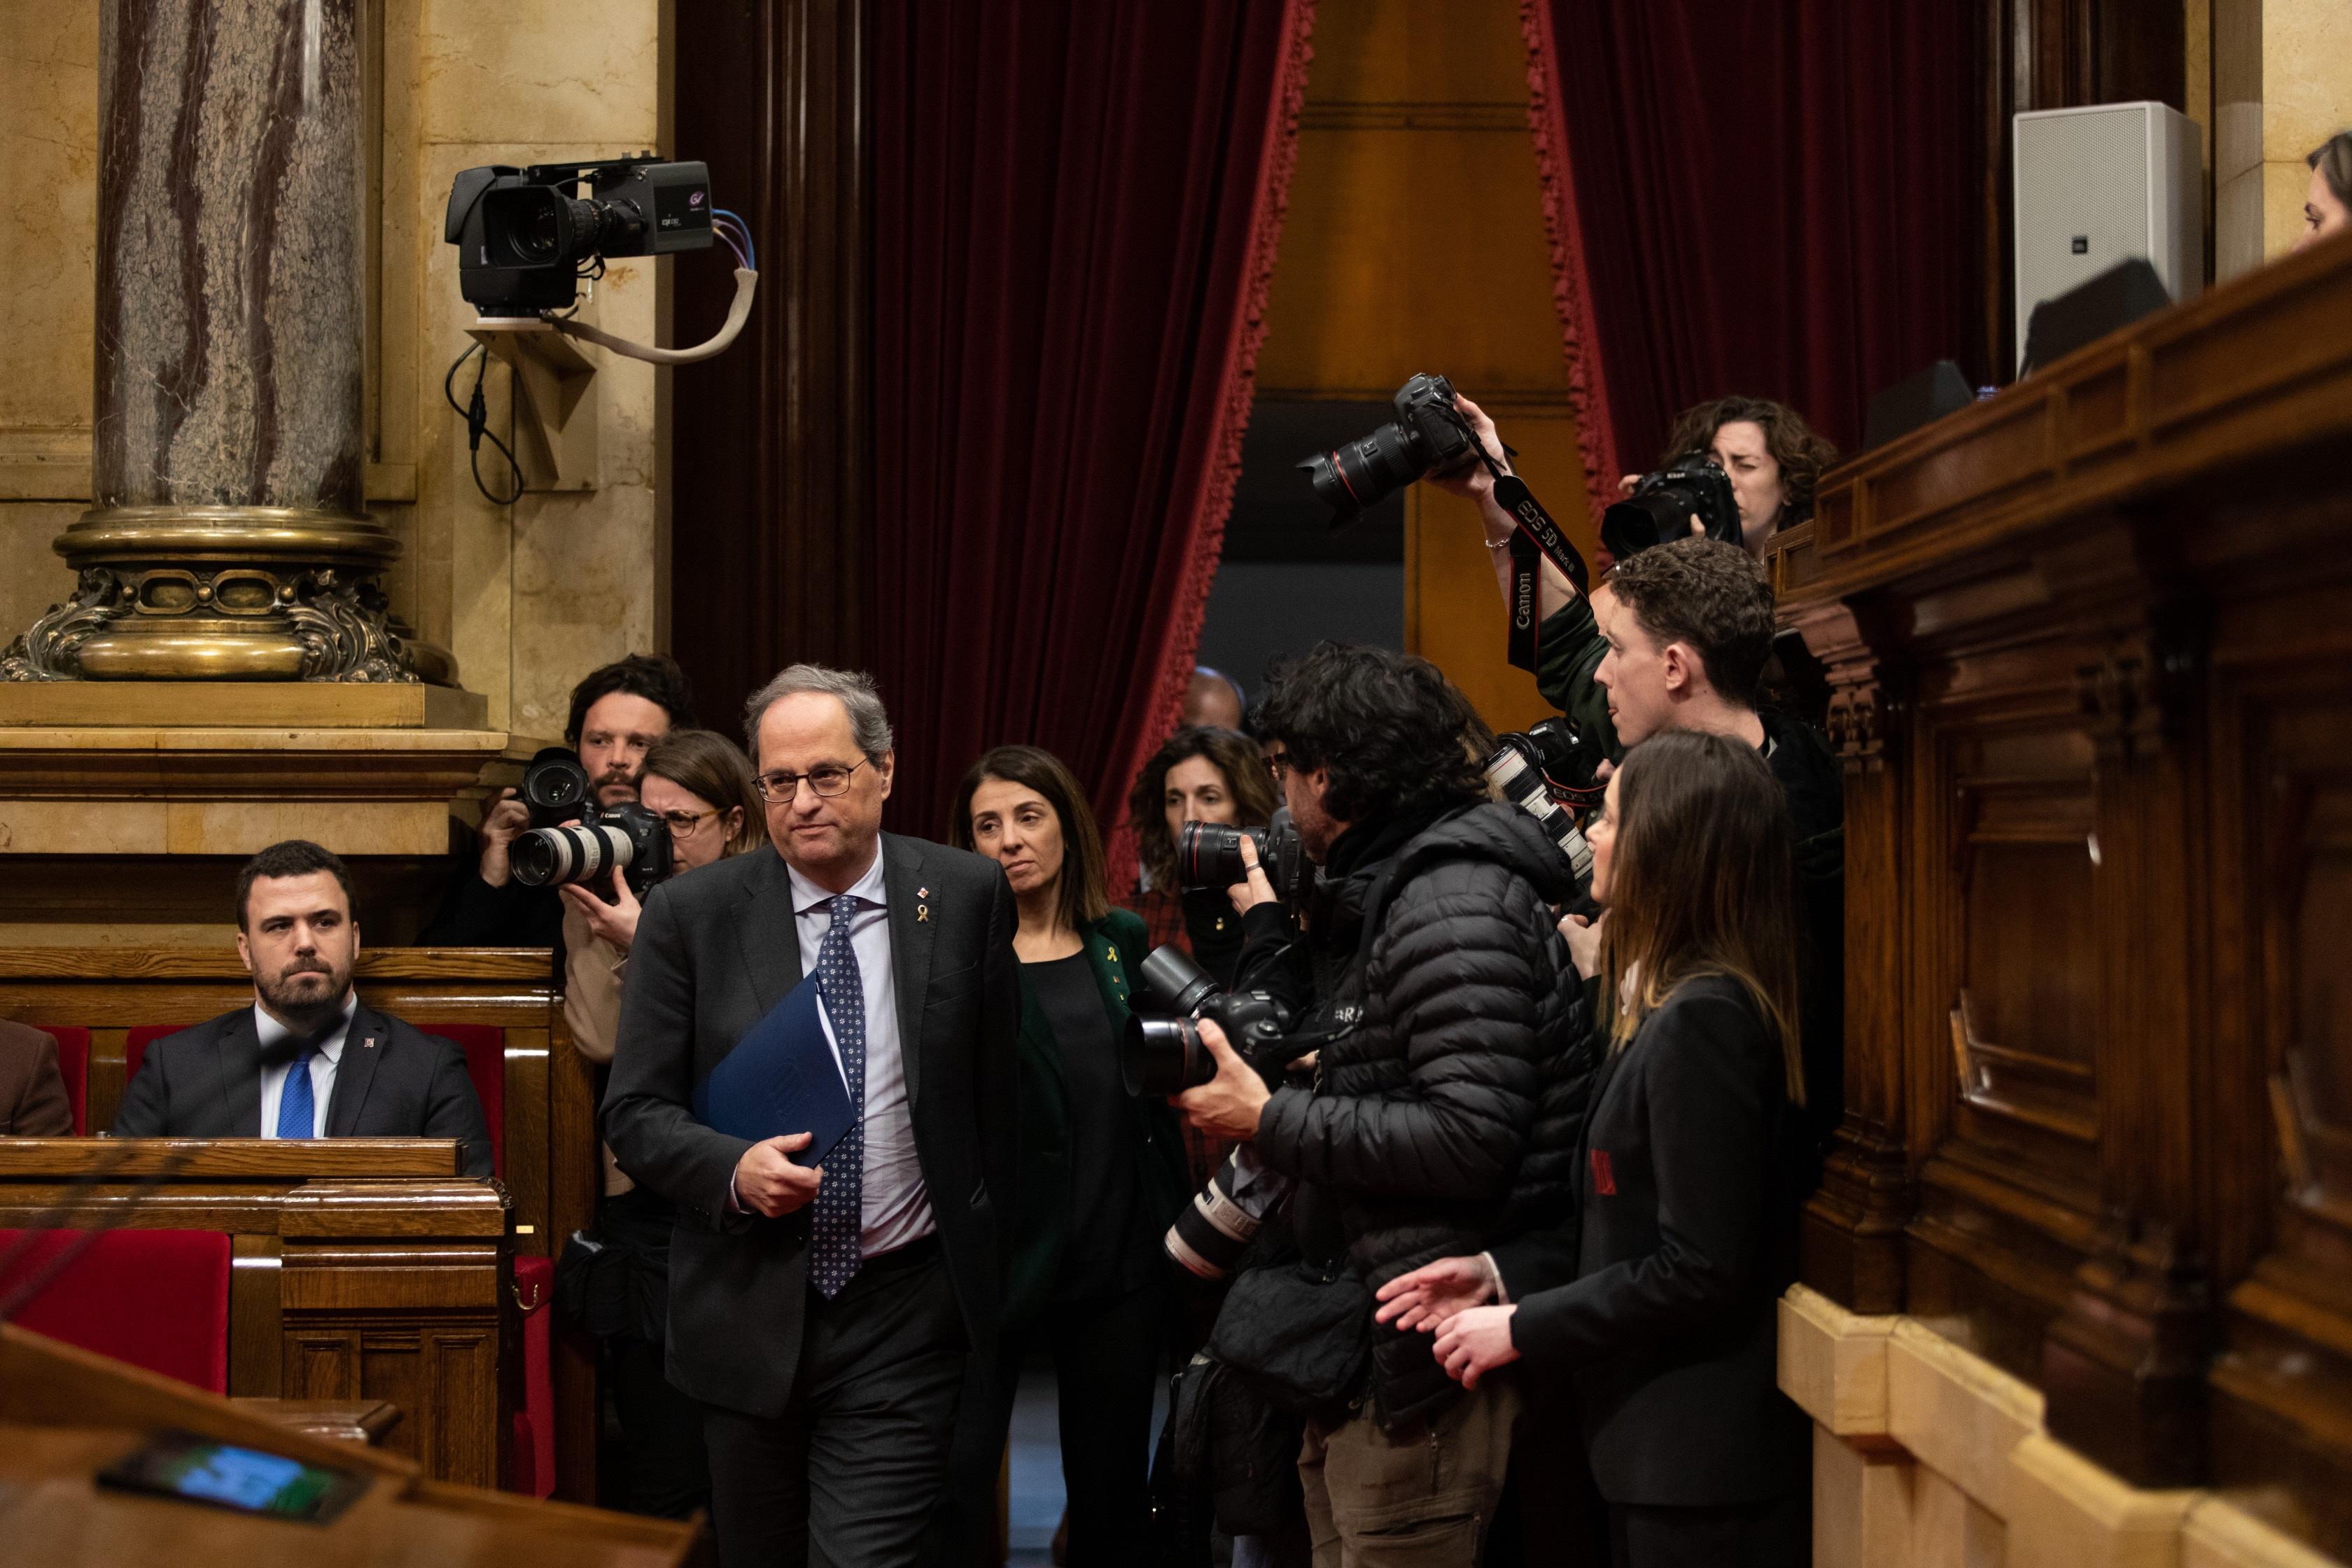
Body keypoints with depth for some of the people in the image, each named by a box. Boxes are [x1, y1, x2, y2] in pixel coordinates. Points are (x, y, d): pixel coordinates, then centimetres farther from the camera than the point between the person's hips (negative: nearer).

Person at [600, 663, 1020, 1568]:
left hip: (903, 1322, -1)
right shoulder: (689, 915, -2)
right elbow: (635, 1111, 0)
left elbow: (998, 1087, 8)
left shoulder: (967, 896, -1)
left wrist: (990, 1275, 10)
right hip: (747, 1315, 1)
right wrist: (733, 1169, -20)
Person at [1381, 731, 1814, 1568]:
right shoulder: (1670, 1005, 11)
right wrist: (1501, 1273, 6)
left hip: (1700, 1466, -10)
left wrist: (1521, 1328, -14)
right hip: (1658, 1446, 10)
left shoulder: (1703, 1020, -20)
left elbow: (1699, 1270, -22)